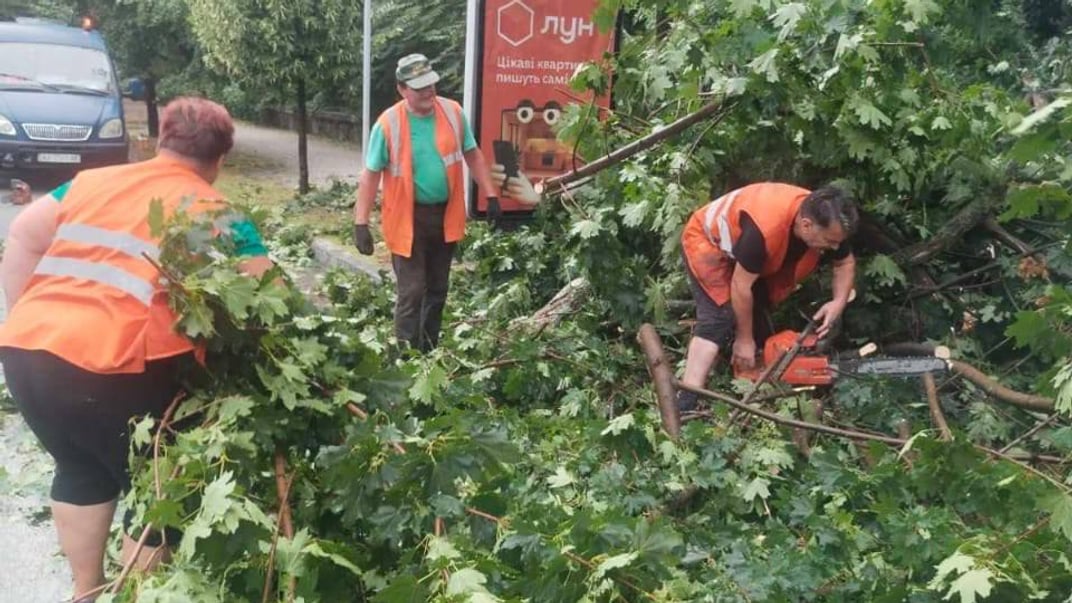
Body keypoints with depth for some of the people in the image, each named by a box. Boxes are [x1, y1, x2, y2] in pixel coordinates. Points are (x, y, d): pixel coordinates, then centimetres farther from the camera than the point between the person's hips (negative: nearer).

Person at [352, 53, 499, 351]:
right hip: (409, 219, -4)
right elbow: (370, 175, -10)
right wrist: (361, 223, -14)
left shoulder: (453, 113, -4)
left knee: (438, 289, 16)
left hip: (445, 215, 4)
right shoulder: (388, 124, -14)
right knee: (411, 292, -2)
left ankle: (430, 351, 32)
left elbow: (473, 155, 8)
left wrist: (491, 195, 4)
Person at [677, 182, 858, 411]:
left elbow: (846, 262, 1)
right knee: (719, 318, -23)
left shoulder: (827, 223, -21)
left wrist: (839, 303, -16)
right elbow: (741, 286, -31)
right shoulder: (765, 229, -43)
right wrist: (744, 339, -19)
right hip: (708, 241, -8)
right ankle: (685, 406, -31)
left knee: (757, 316, 4)